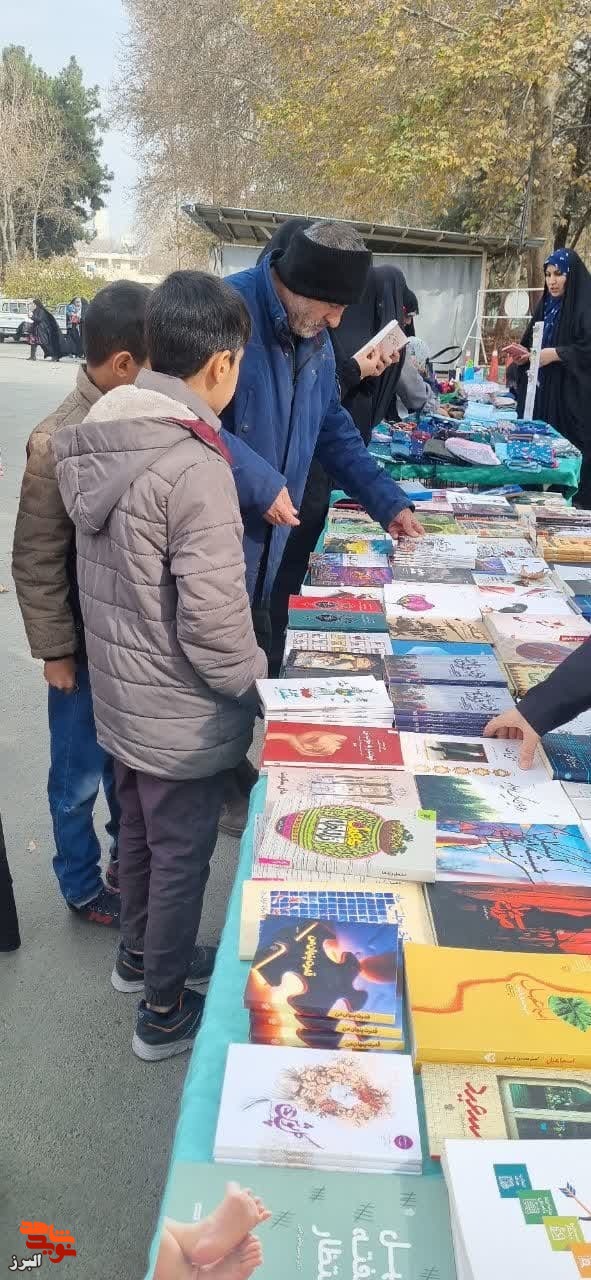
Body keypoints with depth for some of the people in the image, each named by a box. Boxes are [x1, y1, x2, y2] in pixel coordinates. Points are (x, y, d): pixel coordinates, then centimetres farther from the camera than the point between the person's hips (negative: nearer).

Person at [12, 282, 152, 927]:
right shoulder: (59, 441, -22)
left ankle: (127, 848, 48)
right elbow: (35, 561, -15)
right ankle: (81, 885, 37)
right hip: (88, 643, -5)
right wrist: (55, 650, -9)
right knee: (80, 774, 15)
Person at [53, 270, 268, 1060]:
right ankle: (165, 1011, 32)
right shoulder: (195, 468, -27)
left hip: (120, 694, 8)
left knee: (140, 833, 26)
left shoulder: (98, 437, -2)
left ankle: (140, 954, 49)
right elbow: (213, 622, -27)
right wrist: (258, 683, -11)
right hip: (182, 714, -8)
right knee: (181, 855, 12)